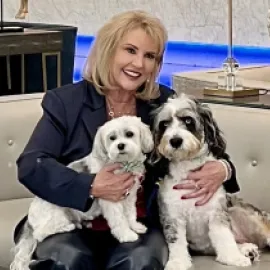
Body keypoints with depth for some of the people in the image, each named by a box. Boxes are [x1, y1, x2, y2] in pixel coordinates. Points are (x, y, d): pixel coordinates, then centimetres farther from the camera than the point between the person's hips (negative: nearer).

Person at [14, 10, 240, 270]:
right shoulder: (65, 102, 0)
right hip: (74, 225, -1)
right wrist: (90, 187, -27)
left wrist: (222, 169, -13)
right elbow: (31, 165, -11)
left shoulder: (165, 103, 7)